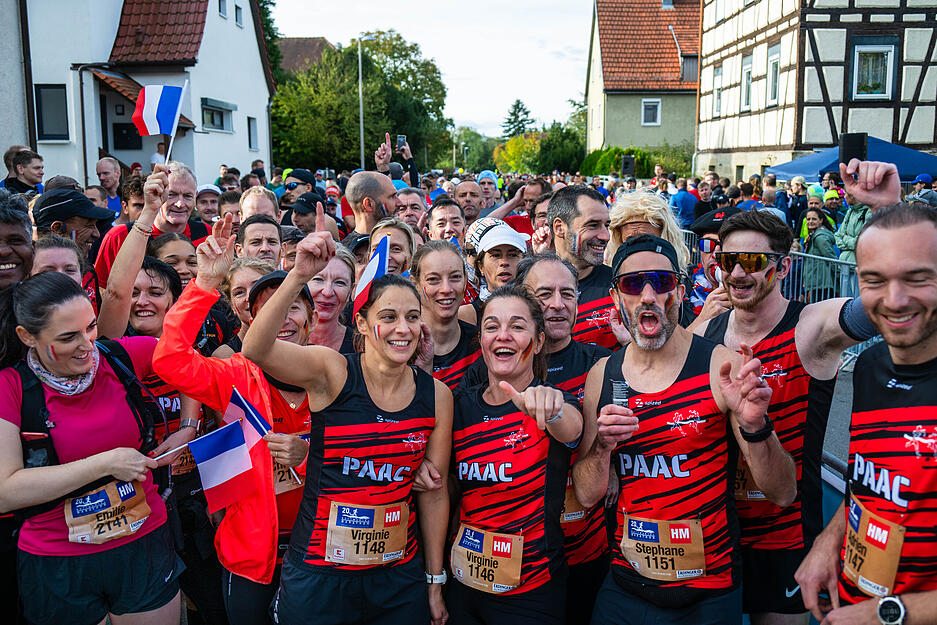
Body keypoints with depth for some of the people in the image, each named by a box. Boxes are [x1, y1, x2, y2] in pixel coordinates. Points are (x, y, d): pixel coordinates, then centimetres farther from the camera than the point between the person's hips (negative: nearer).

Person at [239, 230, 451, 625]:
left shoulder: (436, 396, -3)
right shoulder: (332, 372, -11)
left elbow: (434, 493, 4)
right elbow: (255, 349, -30)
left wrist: (435, 581, 8)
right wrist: (299, 276, -41)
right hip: (319, 577, -2)